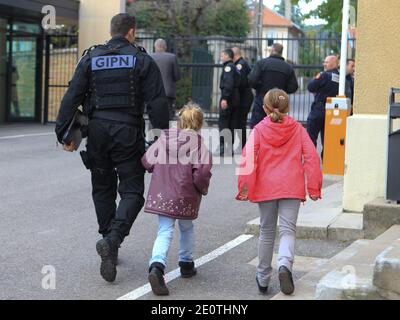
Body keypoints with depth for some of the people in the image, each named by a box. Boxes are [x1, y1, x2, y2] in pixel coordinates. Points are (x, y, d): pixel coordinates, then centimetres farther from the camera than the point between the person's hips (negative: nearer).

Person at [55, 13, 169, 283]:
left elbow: (72, 98, 1)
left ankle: (110, 248, 20)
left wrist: (63, 133, 4)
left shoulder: (90, 59, 6)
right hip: (128, 132, -3)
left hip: (97, 131, 3)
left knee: (103, 190, 15)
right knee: (132, 191, 2)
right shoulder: (143, 60, 0)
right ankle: (113, 238, -20)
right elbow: (157, 103, -5)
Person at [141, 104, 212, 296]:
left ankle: (157, 267, -22)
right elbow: (203, 170, -18)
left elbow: (147, 162, 3)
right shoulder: (198, 143, -7)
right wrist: (203, 189, 0)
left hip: (161, 194, 2)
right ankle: (186, 264, 32)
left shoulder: (164, 138, 4)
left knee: (165, 231, 0)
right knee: (186, 228, 22)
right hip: (186, 196, -2)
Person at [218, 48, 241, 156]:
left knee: (223, 123, -7)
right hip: (236, 99, 9)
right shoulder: (235, 68, 20)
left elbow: (228, 84, -20)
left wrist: (224, 98, -24)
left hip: (228, 100, -9)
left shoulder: (228, 67, -8)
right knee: (232, 125, 10)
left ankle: (222, 147, -11)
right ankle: (230, 148, 12)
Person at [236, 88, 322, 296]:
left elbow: (249, 158, -10)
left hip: (265, 189, 0)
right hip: (292, 188, 0)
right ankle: (285, 265, -29)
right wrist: (313, 187, 4)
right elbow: (311, 157, 0)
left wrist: (245, 187, -8)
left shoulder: (259, 130, 0)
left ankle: (263, 279, 23)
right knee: (288, 230, 1)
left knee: (267, 232, 14)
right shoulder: (298, 129, 5)